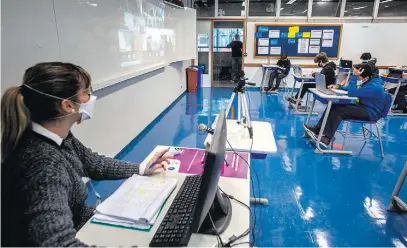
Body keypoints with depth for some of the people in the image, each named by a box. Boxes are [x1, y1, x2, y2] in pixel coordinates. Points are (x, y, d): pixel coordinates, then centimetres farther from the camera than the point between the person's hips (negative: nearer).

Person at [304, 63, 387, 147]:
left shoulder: (374, 86, -25)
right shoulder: (367, 81, 5)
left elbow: (351, 93, -33)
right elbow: (350, 88, 20)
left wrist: (354, 76, -30)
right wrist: (338, 86, 2)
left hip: (370, 113, -9)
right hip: (362, 106, 9)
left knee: (339, 110, -25)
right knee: (334, 106, -7)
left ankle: (327, 138, -25)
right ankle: (318, 129, -10)